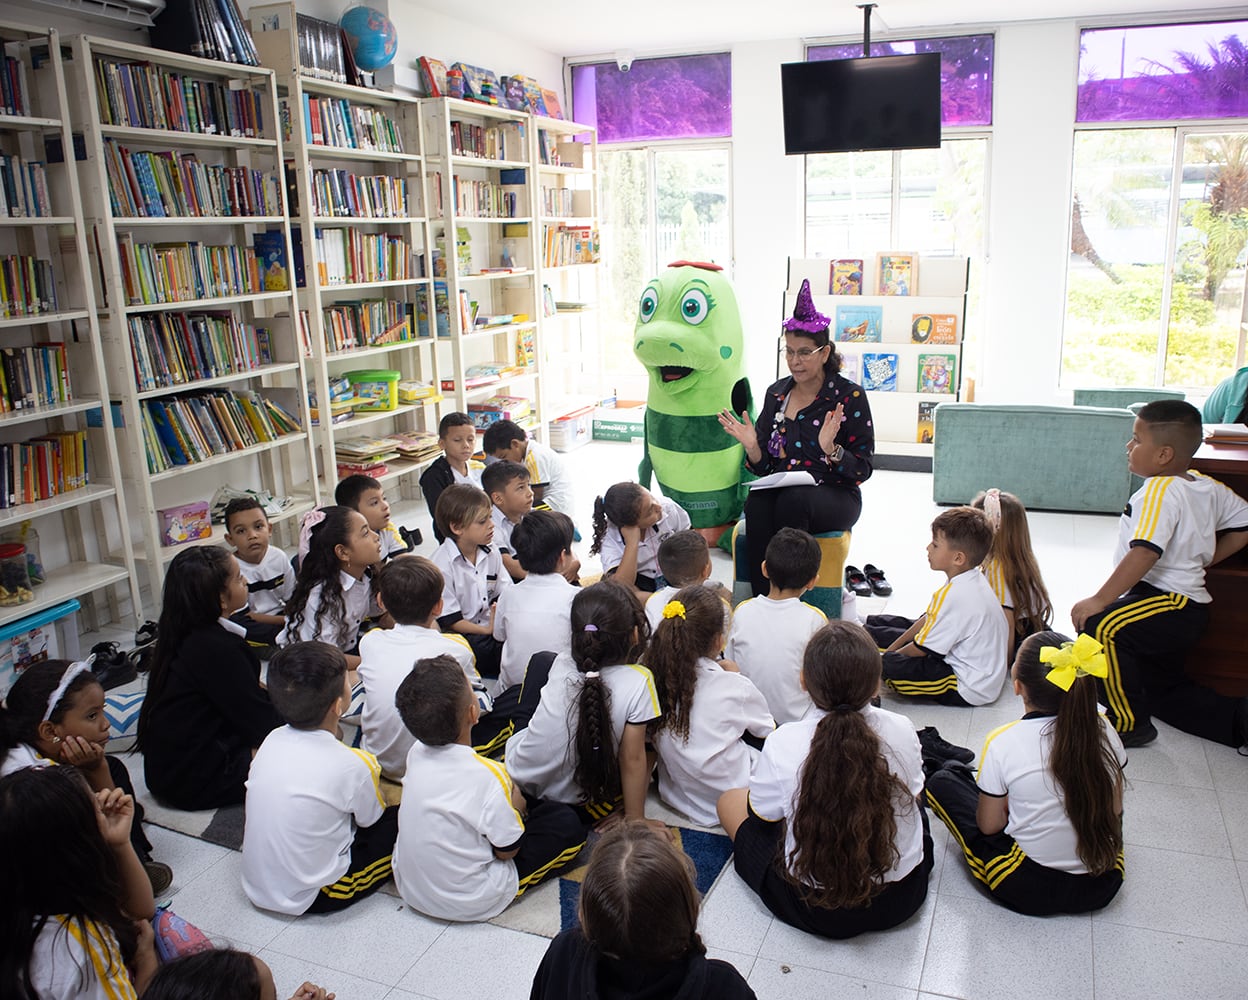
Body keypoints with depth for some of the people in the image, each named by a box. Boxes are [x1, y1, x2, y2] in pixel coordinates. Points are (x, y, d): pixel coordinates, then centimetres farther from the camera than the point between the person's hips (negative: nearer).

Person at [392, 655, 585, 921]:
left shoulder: (416, 752, -10)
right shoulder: (487, 774, -29)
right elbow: (508, 851, -16)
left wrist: (508, 805, 5)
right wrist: (516, 808, 1)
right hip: (469, 904, -6)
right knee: (568, 823, -1)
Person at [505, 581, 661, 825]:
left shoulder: (560, 666, -11)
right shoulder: (638, 681, -23)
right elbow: (632, 759, -19)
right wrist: (635, 819, -8)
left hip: (522, 780, 3)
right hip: (582, 809, -2)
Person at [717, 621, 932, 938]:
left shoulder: (783, 743, -25)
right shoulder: (901, 730, -18)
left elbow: (764, 813, -6)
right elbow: (911, 792, 3)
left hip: (812, 909, -4)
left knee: (730, 800, 16)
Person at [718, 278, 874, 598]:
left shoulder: (850, 395, -3)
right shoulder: (776, 393, 10)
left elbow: (864, 469, -5)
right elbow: (764, 467, 11)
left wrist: (831, 449, -24)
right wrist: (752, 446, -11)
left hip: (834, 496, -3)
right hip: (780, 492, 3)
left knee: (793, 500, -37)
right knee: (756, 504, -32)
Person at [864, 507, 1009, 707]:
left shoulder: (954, 596, -29)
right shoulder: (974, 581, 2)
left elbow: (922, 648, -18)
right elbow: (929, 620, 12)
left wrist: (890, 654, 0)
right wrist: (894, 647, 13)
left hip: (969, 690, -10)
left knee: (887, 664, -24)